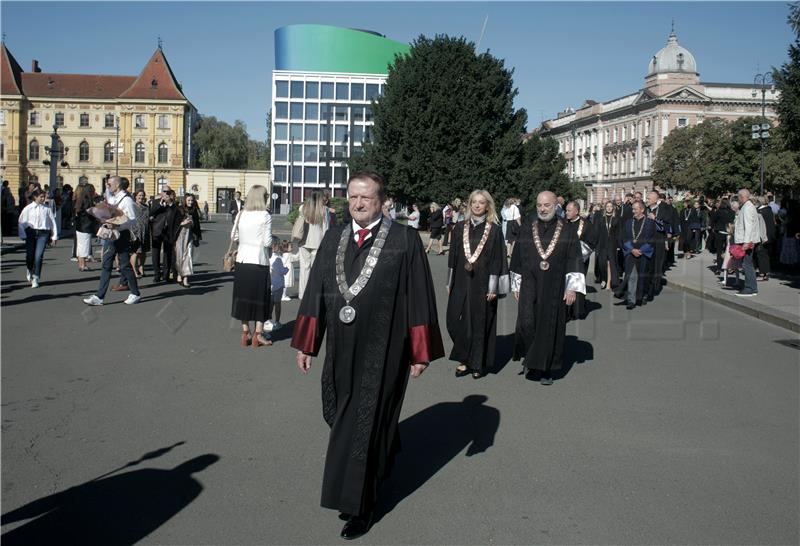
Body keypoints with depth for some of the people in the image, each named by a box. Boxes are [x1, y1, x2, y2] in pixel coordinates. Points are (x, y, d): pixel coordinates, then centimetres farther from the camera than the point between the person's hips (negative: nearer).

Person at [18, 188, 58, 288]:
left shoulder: (47, 209, 3)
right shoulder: (28, 208, 3)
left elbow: (53, 222, 7)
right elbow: (21, 222, 5)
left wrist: (54, 237, 6)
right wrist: (23, 235, -1)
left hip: (43, 234, -1)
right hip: (31, 232, 1)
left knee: (38, 256, -8)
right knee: (29, 256, 0)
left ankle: (35, 279, 1)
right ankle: (30, 271, 32)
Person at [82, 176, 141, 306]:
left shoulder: (126, 199, -12)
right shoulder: (111, 198, 12)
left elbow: (133, 220, -18)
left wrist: (116, 226, -27)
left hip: (121, 235, -8)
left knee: (125, 266, 1)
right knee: (106, 266, 6)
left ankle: (135, 294, 16)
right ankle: (99, 296, 6)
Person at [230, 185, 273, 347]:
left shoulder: (241, 214, 3)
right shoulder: (265, 216, -10)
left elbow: (233, 236, 11)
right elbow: (267, 242, -12)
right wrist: (273, 238, 8)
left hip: (242, 260, 4)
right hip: (259, 261, -4)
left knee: (243, 296, 13)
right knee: (260, 297, 7)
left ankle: (245, 333, 18)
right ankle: (258, 334, 9)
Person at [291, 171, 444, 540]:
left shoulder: (405, 240, -7)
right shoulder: (333, 239, 5)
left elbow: (420, 298, -8)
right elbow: (315, 292, 6)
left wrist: (420, 352, -10)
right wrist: (306, 343, 2)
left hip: (382, 350, -5)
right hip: (341, 347, 5)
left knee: (365, 422, 3)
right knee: (340, 417, 18)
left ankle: (359, 507, 20)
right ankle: (382, 455, 48)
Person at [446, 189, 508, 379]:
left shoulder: (494, 230, -2)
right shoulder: (460, 227, 6)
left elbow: (498, 260, -4)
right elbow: (452, 256, 9)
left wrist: (493, 287, -9)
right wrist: (450, 282, 7)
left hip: (483, 284, -3)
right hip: (461, 283, 3)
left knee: (480, 323, 3)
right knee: (458, 321, 1)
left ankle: (478, 363, 16)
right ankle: (464, 359, 17)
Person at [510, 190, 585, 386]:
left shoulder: (568, 229, 1)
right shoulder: (526, 227, 4)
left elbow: (574, 259, -1)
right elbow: (517, 258, 9)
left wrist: (572, 288, -7)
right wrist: (516, 285, 7)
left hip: (555, 288, 0)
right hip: (530, 285, 1)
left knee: (550, 327, 4)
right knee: (527, 322, -12)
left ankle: (546, 369, 17)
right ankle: (529, 356, 15)